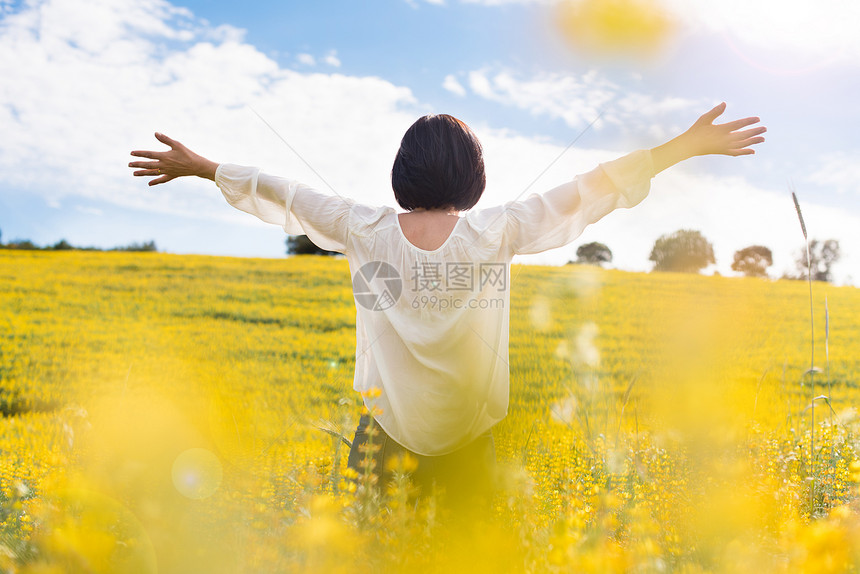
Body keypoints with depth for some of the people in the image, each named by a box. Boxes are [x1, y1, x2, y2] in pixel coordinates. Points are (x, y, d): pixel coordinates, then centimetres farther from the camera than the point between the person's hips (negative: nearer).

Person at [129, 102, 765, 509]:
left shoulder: (365, 230, -8)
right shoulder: (498, 232, -11)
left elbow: (286, 194, 4)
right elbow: (589, 190, -7)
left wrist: (201, 167, 17)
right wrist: (687, 145, 0)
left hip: (386, 426, 1)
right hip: (467, 433, 0)